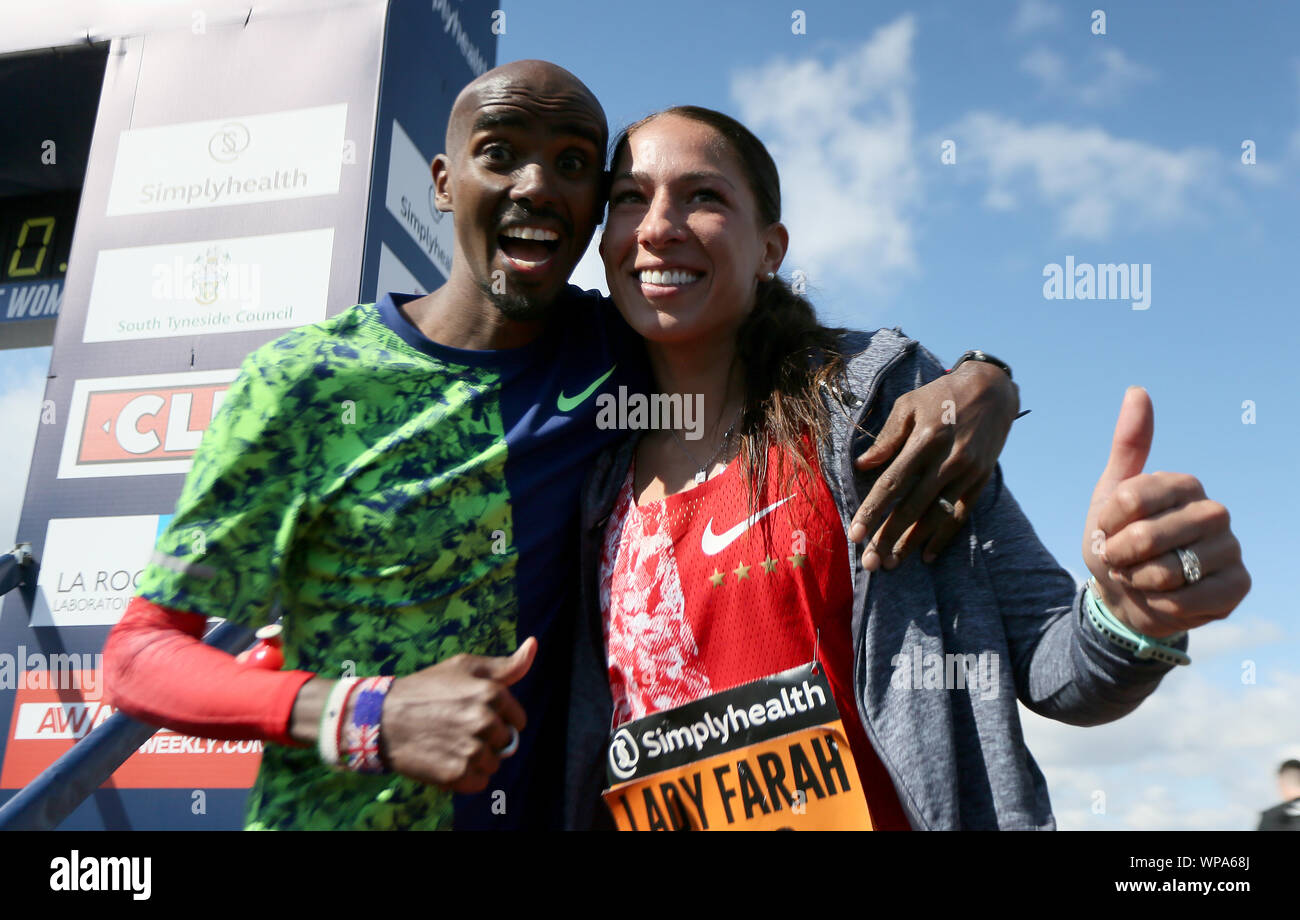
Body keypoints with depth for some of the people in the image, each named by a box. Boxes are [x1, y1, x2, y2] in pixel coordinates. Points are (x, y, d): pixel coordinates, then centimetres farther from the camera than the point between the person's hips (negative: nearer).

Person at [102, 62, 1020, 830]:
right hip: (337, 813, -2)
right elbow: (140, 653, -10)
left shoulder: (628, 357, -5)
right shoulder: (308, 379, -12)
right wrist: (370, 715, -27)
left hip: (552, 806, 3)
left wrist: (978, 381, -18)